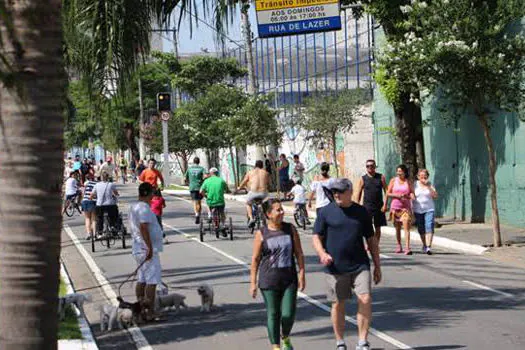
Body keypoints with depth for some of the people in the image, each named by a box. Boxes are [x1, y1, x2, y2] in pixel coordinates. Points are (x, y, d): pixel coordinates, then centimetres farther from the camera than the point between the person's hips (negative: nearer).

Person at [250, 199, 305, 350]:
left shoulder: (290, 229, 4)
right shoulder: (261, 234, -3)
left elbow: (299, 253, 7)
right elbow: (255, 259, 1)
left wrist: (302, 274, 1)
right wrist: (253, 282, 0)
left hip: (289, 278, 2)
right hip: (269, 280, -2)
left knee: (289, 313, -2)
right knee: (273, 314, 3)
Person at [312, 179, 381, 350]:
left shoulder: (361, 212, 7)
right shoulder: (326, 212, 1)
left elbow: (371, 239, 14)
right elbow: (317, 237, 1)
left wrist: (377, 265, 13)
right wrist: (322, 253, -20)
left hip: (360, 265, 1)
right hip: (335, 267, -1)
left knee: (365, 300, -12)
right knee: (338, 305, 7)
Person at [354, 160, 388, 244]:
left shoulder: (381, 177, 3)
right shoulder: (362, 179, 2)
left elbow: (386, 191, 2)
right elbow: (358, 194, 4)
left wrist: (385, 204, -7)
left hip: (379, 207, 1)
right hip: (367, 206, -1)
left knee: (378, 228, 8)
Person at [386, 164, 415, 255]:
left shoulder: (409, 182, 5)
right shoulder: (393, 180, 6)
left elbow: (412, 194, 7)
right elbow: (388, 194, 4)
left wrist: (411, 196, -16)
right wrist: (397, 195, -12)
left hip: (406, 207, -2)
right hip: (395, 207, 2)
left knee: (406, 227, -13)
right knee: (397, 228, 9)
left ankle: (407, 248, -20)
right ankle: (399, 246, 25)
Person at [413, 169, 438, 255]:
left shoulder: (429, 185, 5)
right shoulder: (415, 185, 4)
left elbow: (435, 196, -4)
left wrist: (429, 186, -12)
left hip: (429, 210, -1)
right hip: (418, 210, 1)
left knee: (429, 227, -16)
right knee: (421, 230, 7)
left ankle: (428, 247, -22)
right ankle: (424, 245, 26)